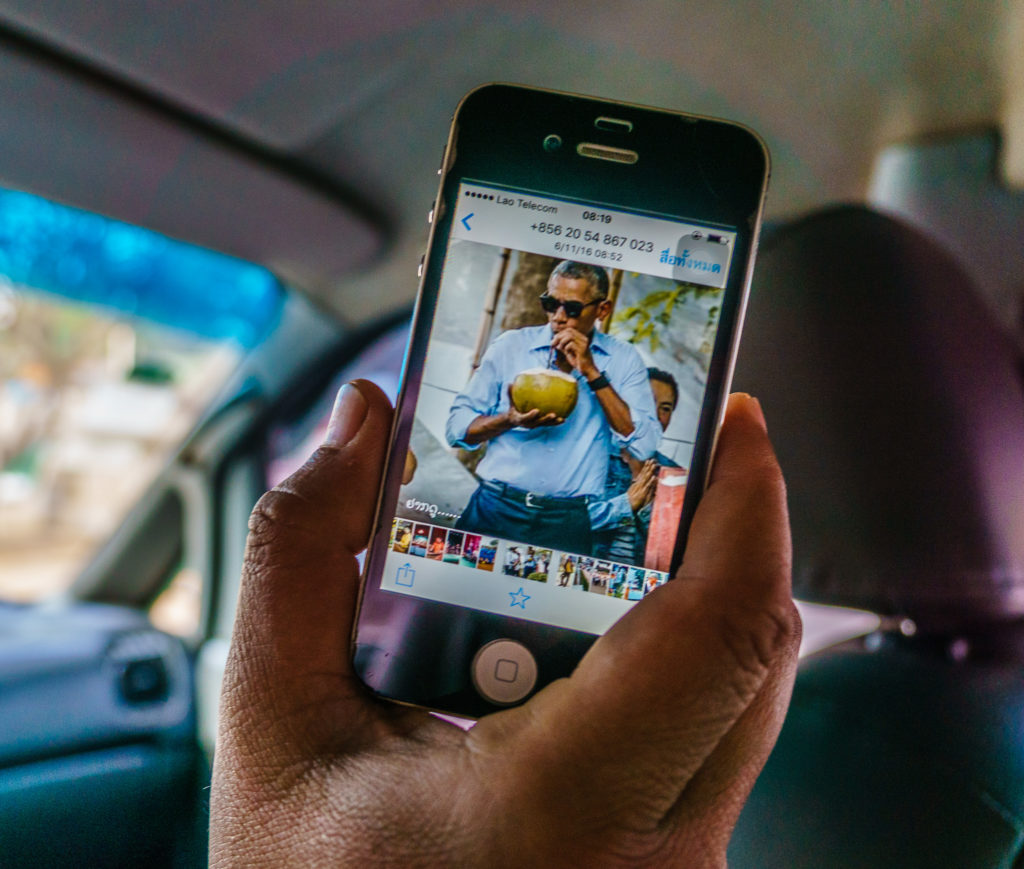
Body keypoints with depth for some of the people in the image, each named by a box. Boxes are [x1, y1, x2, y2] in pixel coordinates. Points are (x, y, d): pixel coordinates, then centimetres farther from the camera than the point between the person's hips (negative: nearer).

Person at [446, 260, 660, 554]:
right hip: (495, 508, 1)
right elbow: (456, 427, 6)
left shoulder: (623, 359, 5)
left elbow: (644, 445, -7)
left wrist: (592, 373, -10)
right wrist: (510, 419, -14)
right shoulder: (511, 345, 6)